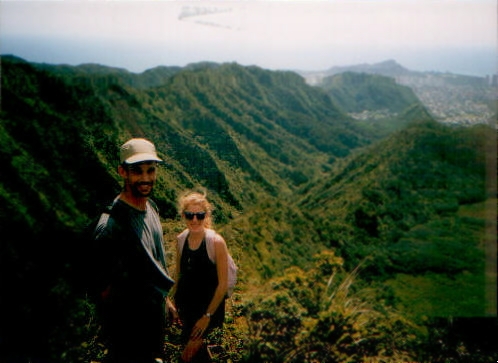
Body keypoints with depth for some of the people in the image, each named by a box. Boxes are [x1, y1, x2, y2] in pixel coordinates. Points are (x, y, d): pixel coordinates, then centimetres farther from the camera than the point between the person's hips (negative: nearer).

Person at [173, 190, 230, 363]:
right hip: (186, 306, 5)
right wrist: (174, 302, 8)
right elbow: (178, 274, 8)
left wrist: (207, 315, -16)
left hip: (208, 307, -5)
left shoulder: (216, 242, -21)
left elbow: (223, 284, -17)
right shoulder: (181, 239, -5)